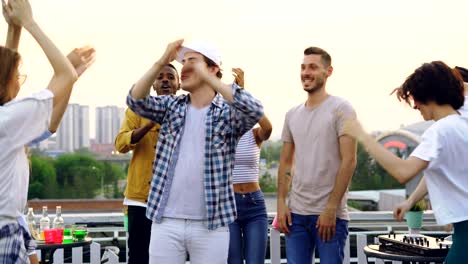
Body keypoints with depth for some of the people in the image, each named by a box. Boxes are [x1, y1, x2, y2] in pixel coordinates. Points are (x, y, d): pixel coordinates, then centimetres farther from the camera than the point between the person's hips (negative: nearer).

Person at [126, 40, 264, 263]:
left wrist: (207, 76, -21)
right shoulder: (171, 106, 10)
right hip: (166, 221, 2)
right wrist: (160, 63, -16)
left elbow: (255, 111, -20)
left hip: (211, 224, -2)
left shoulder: (228, 112, 0)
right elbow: (135, 101, -4)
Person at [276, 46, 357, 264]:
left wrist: (331, 208, -15)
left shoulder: (340, 109, -5)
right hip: (296, 213, 5)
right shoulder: (292, 115, 13)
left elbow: (349, 161, -11)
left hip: (329, 214, -5)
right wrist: (281, 203, 6)